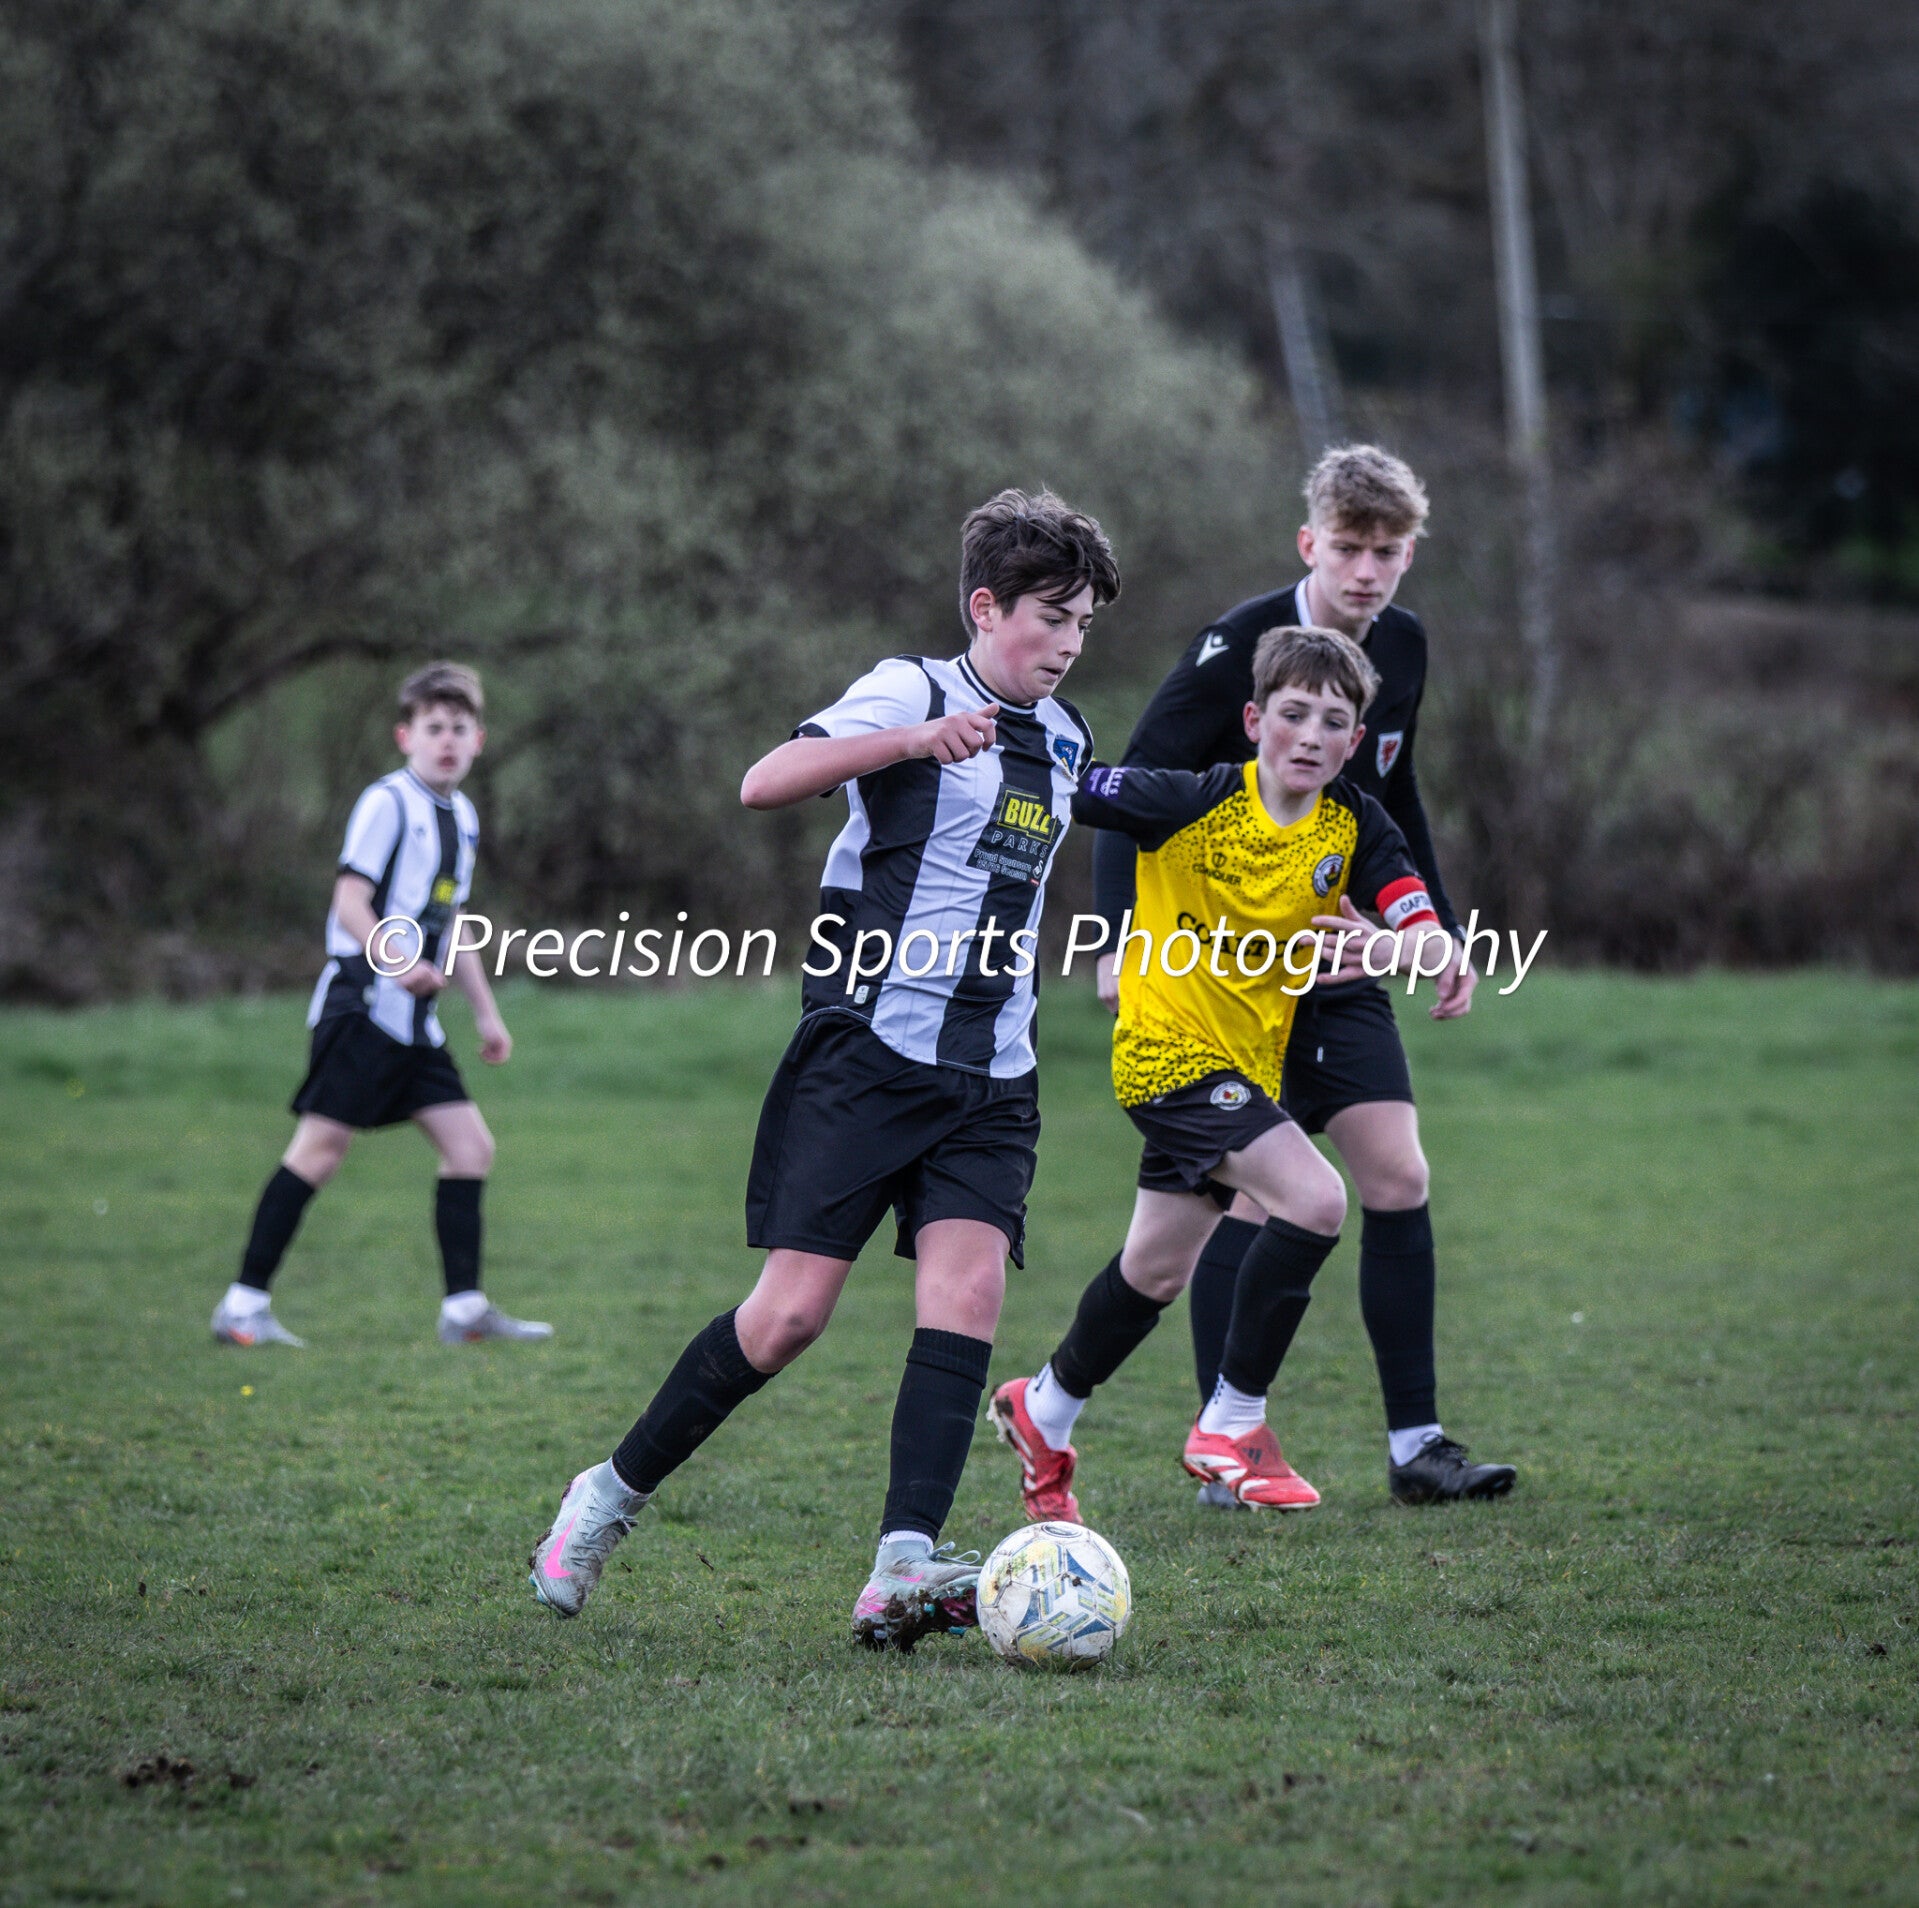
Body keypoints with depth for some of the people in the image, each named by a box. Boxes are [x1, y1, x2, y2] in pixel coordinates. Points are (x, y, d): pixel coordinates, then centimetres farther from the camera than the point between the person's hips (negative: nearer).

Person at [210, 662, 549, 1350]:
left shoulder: (461, 816, 18)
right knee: (320, 1149, -10)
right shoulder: (388, 803, -9)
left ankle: (465, 1308, 7)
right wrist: (397, 961, -32)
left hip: (414, 1021, 8)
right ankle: (244, 1304, -6)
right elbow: (351, 901, -16)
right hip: (363, 1003, -8)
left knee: (470, 1144, 2)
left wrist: (486, 1012, 24)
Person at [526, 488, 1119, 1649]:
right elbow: (765, 784, -21)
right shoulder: (912, 691, -5)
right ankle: (613, 1496, 12)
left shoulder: (1064, 740, 16)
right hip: (869, 1051, -6)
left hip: (992, 1079, 6)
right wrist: (913, 740, -32)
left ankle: (905, 1566, -24)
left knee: (969, 1295, -15)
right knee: (791, 1312, -7)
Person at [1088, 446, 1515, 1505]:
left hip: (1336, 965, 6)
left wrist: (1438, 931, 18)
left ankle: (1416, 1443, 5)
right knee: (1254, 1194, -9)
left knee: (1400, 1179, -1)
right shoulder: (1238, 647, -15)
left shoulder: (1401, 647, 6)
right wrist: (1125, 938, -23)